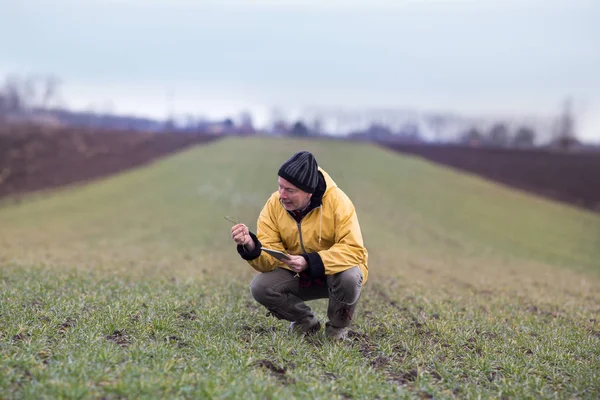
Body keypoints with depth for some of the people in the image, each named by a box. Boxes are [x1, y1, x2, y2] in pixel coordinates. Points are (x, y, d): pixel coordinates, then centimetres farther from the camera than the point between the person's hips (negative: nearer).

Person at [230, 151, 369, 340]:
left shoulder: (336, 201, -25)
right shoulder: (273, 205, -15)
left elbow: (353, 250, -29)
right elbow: (271, 258, -18)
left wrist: (310, 262, -39)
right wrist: (251, 246, -40)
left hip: (335, 272, -3)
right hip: (299, 276, 3)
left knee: (349, 277, -36)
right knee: (260, 287, -21)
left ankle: (338, 326, -2)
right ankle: (306, 321, 7)